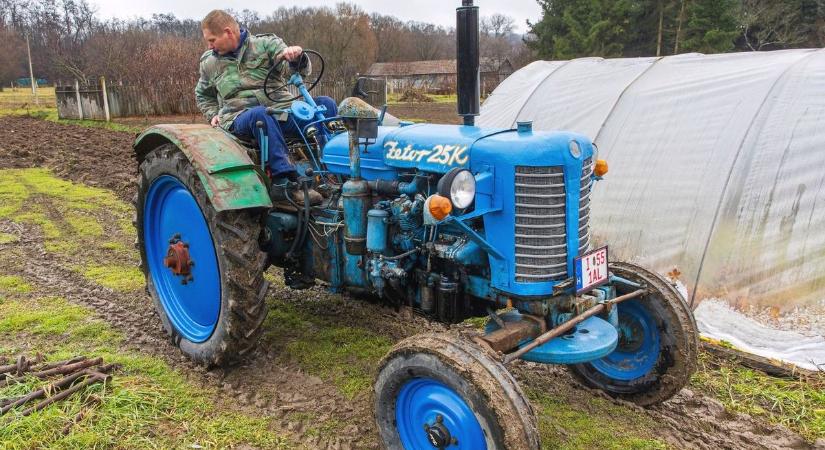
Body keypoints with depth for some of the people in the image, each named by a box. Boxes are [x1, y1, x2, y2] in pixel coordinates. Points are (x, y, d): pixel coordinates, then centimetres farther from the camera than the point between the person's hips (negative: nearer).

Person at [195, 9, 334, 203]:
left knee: (326, 104, -23)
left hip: (282, 109, 1)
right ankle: (286, 180, -46)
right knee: (260, 114, -39)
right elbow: (203, 95, 33)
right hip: (240, 119, -1)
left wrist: (296, 58, -27)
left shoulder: (266, 44, 7)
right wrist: (213, 114, 15)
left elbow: (298, 70, -5)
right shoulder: (209, 63, 16)